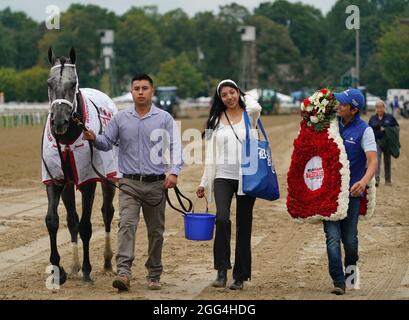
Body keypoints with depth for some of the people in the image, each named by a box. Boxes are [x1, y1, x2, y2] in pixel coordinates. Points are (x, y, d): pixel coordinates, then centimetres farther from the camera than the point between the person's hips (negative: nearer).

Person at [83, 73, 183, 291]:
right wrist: (93, 138, -12)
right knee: (126, 225, -16)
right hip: (129, 183, 0)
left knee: (156, 231, 9)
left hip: (156, 184, 0)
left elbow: (175, 146, -8)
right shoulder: (120, 118, 6)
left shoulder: (164, 119, 1)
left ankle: (154, 275, 22)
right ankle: (123, 272, -25)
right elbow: (107, 143, 10)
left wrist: (174, 171, -23)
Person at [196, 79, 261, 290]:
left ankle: (240, 276, 12)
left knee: (244, 226, 4)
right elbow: (211, 155, 13)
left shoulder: (249, 116, 4)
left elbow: (255, 108, -23)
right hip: (223, 177, 1)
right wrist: (204, 183, 9)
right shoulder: (216, 120, 11)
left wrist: (246, 98, -1)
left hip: (246, 178, -1)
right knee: (222, 219, -21)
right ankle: (222, 270, -13)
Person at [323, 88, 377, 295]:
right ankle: (338, 282, -8)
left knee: (349, 237, 6)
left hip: (351, 190, -2)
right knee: (332, 236, -8)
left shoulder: (364, 130, -7)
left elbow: (372, 161, -17)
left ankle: (351, 266, 35)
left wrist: (364, 181, -36)